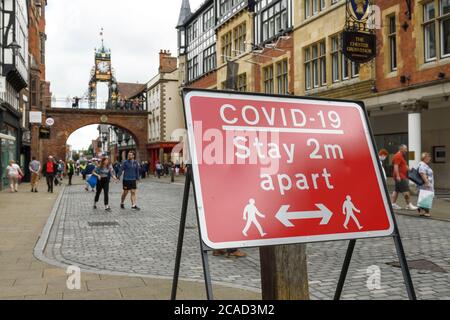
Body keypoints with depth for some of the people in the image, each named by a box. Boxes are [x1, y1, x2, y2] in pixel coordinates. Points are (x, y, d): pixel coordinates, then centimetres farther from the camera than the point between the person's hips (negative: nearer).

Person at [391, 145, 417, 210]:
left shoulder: (401, 156, 21)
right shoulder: (398, 156, -13)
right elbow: (395, 166, -21)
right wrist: (397, 176, -26)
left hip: (402, 176, 11)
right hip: (400, 177, -11)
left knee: (397, 190, 10)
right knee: (406, 190, -10)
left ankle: (393, 204, 12)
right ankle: (409, 205, -8)